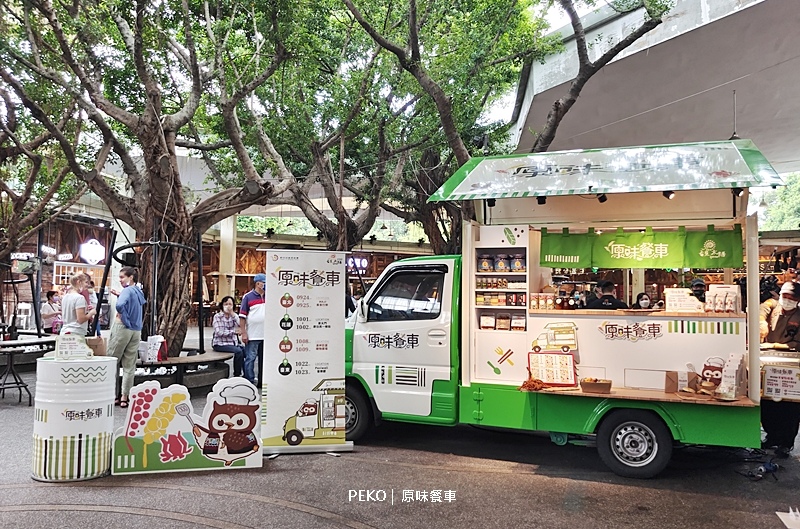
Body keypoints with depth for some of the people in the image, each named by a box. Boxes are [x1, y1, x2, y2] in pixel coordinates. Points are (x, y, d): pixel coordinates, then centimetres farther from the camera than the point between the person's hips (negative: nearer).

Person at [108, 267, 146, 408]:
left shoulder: (127, 291, -11)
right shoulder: (139, 292, 13)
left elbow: (120, 305, -29)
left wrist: (122, 316, -12)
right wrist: (119, 295, 20)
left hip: (122, 327, -7)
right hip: (136, 331, 7)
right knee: (129, 366, 6)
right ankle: (124, 398, 8)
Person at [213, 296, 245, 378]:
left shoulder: (234, 316, 11)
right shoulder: (217, 316, -4)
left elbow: (240, 327, -8)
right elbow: (219, 332, -15)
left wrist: (233, 314, -13)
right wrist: (233, 331, -19)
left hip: (233, 342, 5)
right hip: (220, 344, -5)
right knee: (238, 351, -27)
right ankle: (237, 375, -14)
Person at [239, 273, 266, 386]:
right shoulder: (248, 297, -3)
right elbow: (242, 316, -7)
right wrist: (243, 333, -11)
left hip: (267, 335, 5)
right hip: (253, 335, -5)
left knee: (264, 359, 11)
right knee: (250, 359, 0)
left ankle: (262, 382, 21)